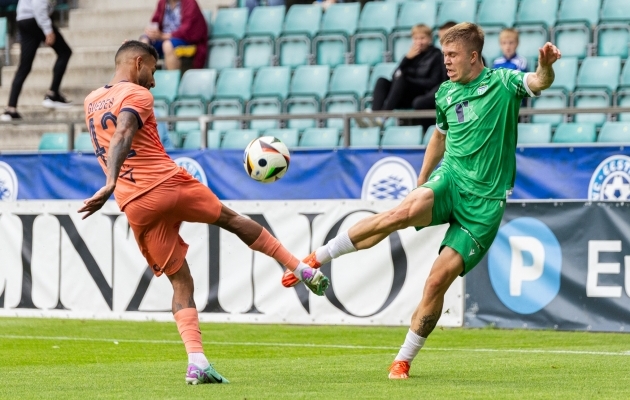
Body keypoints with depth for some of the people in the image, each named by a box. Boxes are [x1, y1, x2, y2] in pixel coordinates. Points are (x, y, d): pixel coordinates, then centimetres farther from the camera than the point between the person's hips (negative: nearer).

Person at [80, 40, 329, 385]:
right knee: (231, 219, 21)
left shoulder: (91, 103, 18)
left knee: (180, 282, 9)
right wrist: (110, 185, -33)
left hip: (136, 207, 5)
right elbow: (121, 138, -22)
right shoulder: (137, 95, -4)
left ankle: (196, 361, -8)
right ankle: (303, 270, 27)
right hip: (170, 184, -5)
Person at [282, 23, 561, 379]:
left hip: (485, 200, -3)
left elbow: (539, 83, -22)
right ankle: (317, 258, -23)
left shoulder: (503, 83, -2)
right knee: (405, 211, -31)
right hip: (450, 179, 3)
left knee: (439, 279, -11)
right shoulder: (446, 93, 13)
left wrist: (546, 66, -44)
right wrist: (420, 185, 32)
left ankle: (403, 361, 5)